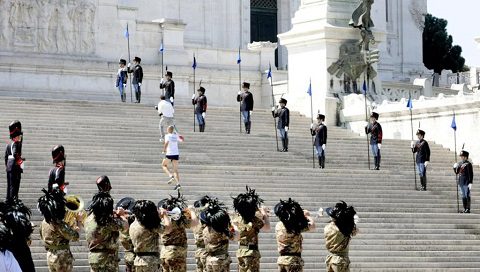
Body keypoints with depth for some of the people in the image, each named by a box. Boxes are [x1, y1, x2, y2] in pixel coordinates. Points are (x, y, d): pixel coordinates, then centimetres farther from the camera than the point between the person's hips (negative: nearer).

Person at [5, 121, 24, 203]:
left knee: (9, 185, 12)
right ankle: (13, 199, -13)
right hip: (15, 167, -9)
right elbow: (15, 154, -28)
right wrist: (21, 159, -14)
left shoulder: (8, 145, 16)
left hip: (9, 168, 9)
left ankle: (8, 199, 15)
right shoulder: (16, 144, -11)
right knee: (14, 185, -9)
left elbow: (6, 157, 19)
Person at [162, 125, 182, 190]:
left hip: (169, 154, -5)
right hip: (176, 154, 5)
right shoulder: (176, 136, 8)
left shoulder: (167, 136, -8)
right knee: (175, 170, 5)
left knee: (164, 165, 19)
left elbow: (166, 143, -24)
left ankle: (171, 176, -4)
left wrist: (164, 151, -12)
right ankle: (178, 184, -9)